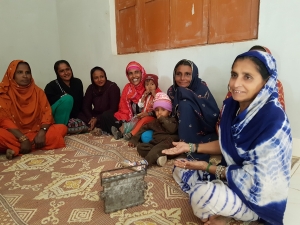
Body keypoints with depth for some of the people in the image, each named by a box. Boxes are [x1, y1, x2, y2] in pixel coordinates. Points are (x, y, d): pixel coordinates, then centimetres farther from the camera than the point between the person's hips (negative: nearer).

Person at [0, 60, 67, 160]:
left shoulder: (38, 91, 6)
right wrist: (23, 139, -26)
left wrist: (42, 132, -23)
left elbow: (47, 113, -3)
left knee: (61, 128, -21)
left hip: (36, 132, 5)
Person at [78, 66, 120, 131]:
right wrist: (92, 118, -24)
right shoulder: (91, 88, 2)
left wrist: (97, 119, -25)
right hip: (95, 115, 4)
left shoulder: (113, 87, -13)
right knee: (80, 115, -20)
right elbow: (86, 106, -4)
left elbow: (113, 109, -17)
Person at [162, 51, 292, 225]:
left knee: (201, 195, -33)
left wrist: (209, 168, -17)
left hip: (259, 194, -8)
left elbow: (254, 177, -24)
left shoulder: (273, 119, -28)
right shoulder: (231, 105, -6)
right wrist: (191, 147, -1)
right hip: (233, 173, 8)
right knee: (181, 170, 8)